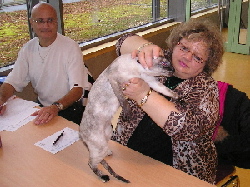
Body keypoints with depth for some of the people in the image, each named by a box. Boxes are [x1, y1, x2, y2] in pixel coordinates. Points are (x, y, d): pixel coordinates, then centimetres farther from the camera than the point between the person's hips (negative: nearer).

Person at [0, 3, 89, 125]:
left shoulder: (70, 47, -13)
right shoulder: (28, 49, 3)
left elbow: (77, 89, -20)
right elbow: (13, 82, 3)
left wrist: (56, 107, -39)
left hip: (69, 110, -5)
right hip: (42, 108, 5)